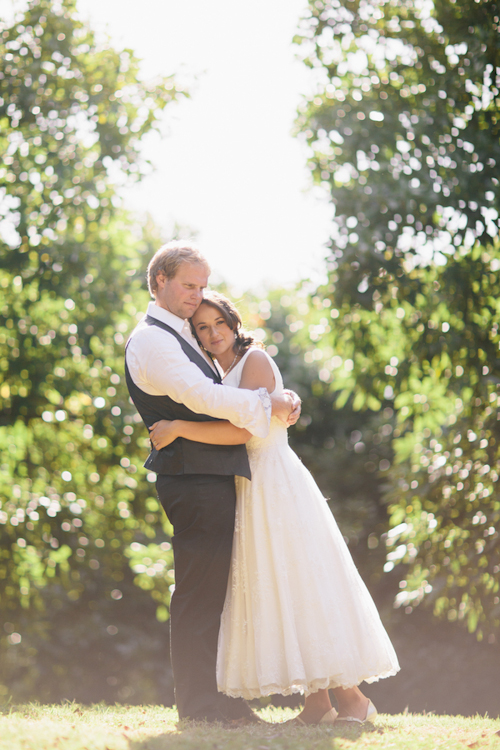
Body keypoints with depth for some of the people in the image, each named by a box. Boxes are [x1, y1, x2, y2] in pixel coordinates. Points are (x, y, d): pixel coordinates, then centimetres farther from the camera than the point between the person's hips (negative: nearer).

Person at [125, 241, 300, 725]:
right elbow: (202, 396, -22)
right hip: (195, 479, -10)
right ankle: (197, 702, -2)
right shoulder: (150, 341, -11)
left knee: (209, 589, 13)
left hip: (213, 477, 10)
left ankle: (208, 696, 19)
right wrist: (268, 404, -15)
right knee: (199, 589, -7)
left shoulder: (180, 336, 22)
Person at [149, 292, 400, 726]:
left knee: (300, 587, -10)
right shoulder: (224, 377, 19)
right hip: (251, 490, 9)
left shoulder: (255, 360, -7)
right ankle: (317, 702, 4)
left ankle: (353, 698, -8)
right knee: (276, 592, 4)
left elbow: (241, 431, -19)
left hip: (277, 485, -9)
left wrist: (179, 428, -18)